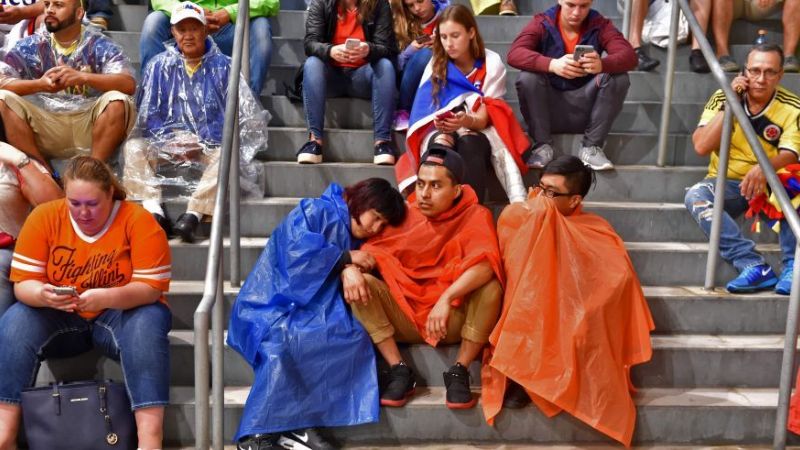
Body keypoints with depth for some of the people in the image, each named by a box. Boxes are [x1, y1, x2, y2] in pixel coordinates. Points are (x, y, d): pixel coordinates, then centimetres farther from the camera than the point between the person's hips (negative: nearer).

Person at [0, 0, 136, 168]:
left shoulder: (100, 45, 0)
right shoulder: (31, 46, 7)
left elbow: (129, 84, -16)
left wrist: (83, 77, -29)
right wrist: (40, 84, -23)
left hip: (89, 125, -2)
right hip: (45, 126, 2)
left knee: (117, 100, -28)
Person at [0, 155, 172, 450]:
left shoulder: (138, 221, -15)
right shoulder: (44, 217, -6)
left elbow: (151, 288, -18)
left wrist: (108, 297, -37)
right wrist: (42, 295, -31)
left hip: (124, 313, -3)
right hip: (58, 317, 3)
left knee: (147, 325, -34)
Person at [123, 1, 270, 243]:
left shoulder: (222, 66, 7)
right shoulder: (159, 65, 12)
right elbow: (148, 114, 8)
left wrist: (202, 142, -13)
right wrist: (172, 140, -10)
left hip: (209, 146, -2)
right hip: (166, 145, 2)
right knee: (134, 146, -26)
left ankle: (193, 215, -45)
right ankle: (154, 211, -39)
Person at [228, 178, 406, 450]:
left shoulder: (354, 239, 19)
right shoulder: (315, 212, -5)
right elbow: (297, 253, -20)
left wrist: (352, 270, -13)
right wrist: (346, 258, -10)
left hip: (309, 311, 7)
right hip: (271, 305, -6)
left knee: (354, 335, -22)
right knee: (284, 337, -38)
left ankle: (298, 422, -23)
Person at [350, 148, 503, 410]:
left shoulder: (475, 216, -8)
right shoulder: (404, 215, 2)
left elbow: (485, 263, -26)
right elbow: (369, 252, 0)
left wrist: (446, 299, -39)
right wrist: (350, 268, -24)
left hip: (455, 320, -2)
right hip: (405, 318, 3)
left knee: (490, 285, -29)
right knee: (360, 283, -18)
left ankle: (459, 372, -14)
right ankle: (399, 370, -14)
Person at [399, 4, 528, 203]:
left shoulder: (492, 63, -6)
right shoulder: (436, 63, 3)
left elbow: (485, 116, -12)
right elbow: (424, 109, -6)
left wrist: (467, 120, -37)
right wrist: (440, 129, -29)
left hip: (478, 130, -2)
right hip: (440, 132, 2)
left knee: (470, 144, -38)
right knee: (439, 146, -35)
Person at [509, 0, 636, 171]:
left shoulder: (600, 25, -5)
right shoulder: (541, 23, -8)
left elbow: (629, 56, -20)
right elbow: (514, 53, -24)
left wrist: (602, 64, -43)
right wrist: (552, 64, -43)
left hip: (585, 107, 1)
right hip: (548, 106, -1)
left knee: (619, 78, -21)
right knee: (528, 77, -28)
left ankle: (591, 147, -12)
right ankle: (542, 145, -12)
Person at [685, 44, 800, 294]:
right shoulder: (723, 98, -4)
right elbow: (701, 147, -14)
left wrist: (764, 168, -43)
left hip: (771, 185, 0)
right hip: (726, 186, 1)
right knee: (695, 195, -30)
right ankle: (754, 265, -39)